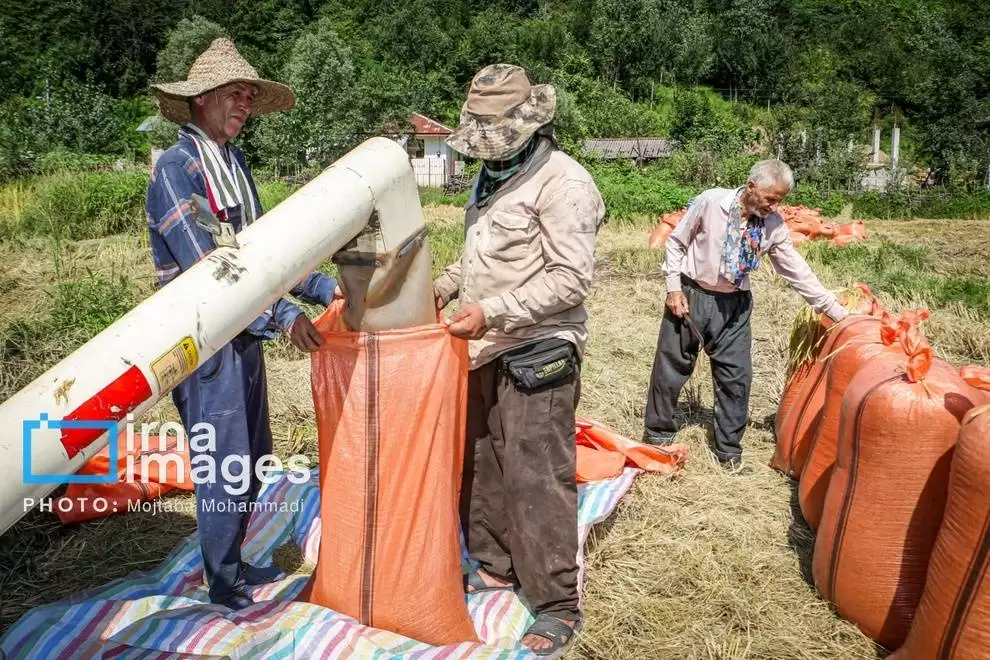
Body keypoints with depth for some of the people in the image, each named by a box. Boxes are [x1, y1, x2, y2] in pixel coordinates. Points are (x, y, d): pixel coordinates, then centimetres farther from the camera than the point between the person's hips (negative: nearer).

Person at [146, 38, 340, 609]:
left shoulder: (236, 163, 10)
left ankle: (233, 560, 36)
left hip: (245, 332, 8)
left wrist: (324, 288, 4)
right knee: (224, 467, 3)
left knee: (251, 458, 17)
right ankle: (224, 586, 22)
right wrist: (282, 316, -24)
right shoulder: (175, 169, -15)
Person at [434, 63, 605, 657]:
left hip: (535, 355, -8)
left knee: (536, 479, -3)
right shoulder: (493, 173, 13)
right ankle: (496, 564, 35)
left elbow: (571, 279, -19)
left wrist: (493, 313, -22)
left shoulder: (562, 182, -13)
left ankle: (558, 606, 12)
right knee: (480, 465, 16)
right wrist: (444, 286, 9)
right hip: (483, 351, 9)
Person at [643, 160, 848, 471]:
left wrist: (839, 314, -2)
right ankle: (658, 434, 26)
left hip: (733, 304, 3)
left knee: (736, 375, 4)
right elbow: (676, 242, -6)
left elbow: (798, 272, -2)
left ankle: (729, 451, 19)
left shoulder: (774, 226, -7)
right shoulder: (710, 202, -16)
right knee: (671, 367, 7)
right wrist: (674, 288, -9)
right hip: (691, 294, -3)